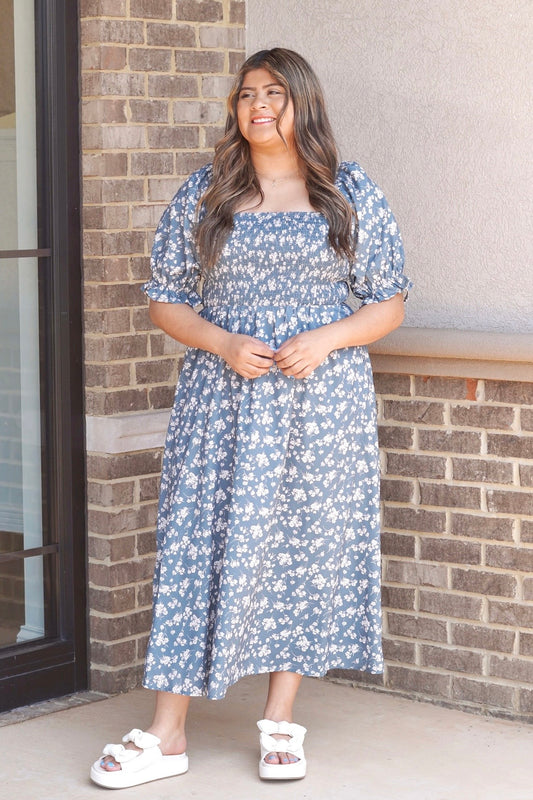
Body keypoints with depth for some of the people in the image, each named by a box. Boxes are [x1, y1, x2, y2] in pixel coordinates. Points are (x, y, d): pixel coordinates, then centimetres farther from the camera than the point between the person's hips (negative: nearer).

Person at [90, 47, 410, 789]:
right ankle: (166, 734, 3)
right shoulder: (204, 196, 6)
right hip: (223, 407, 0)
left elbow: (389, 303, 4)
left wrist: (327, 339, -13)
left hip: (322, 405, 0)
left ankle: (281, 720, 16)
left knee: (308, 548, 3)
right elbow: (165, 298, 6)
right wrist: (223, 344, -12)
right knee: (200, 548, -2)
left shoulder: (352, 194, 4)